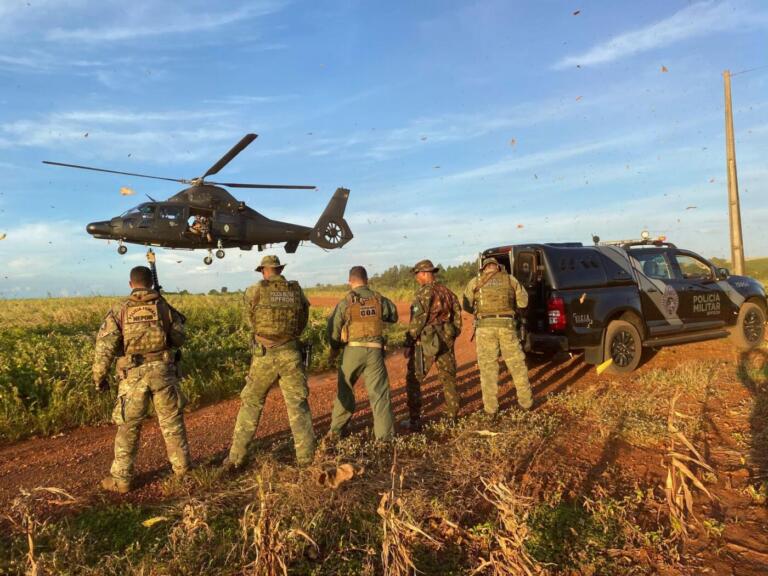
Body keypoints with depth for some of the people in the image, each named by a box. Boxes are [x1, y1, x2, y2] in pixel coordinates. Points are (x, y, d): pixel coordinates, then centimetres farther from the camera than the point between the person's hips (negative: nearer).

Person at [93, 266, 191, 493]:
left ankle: (121, 479, 18)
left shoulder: (119, 310, -1)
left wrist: (99, 377, 6)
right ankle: (181, 466, 27)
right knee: (172, 421, 16)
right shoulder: (164, 307, 2)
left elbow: (105, 346, -5)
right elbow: (179, 339, 8)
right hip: (163, 371, 1)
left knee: (128, 427, 12)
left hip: (134, 375, -1)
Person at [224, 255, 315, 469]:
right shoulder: (297, 291, 3)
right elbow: (302, 324, 10)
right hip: (291, 355, 1)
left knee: (251, 404, 13)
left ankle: (236, 458, 19)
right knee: (298, 405, 10)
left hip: (264, 355, -1)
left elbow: (251, 321, 10)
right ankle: (307, 457, 11)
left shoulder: (255, 291, -4)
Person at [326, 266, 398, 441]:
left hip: (352, 350, 0)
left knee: (345, 391, 17)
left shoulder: (345, 302, -6)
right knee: (379, 392, 4)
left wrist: (334, 349, 13)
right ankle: (385, 435, 2)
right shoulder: (379, 299, 1)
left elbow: (333, 328, -4)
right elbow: (393, 316, 17)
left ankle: (336, 430, 28)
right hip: (374, 351, 1)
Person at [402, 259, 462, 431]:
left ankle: (414, 421, 3)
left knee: (414, 380, 2)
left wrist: (408, 343, -12)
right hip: (446, 340, 7)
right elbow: (457, 316, 13)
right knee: (448, 378, 16)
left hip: (426, 342, -7)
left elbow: (416, 321, -17)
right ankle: (453, 415, 22)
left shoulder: (424, 292, -12)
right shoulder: (447, 292, 10)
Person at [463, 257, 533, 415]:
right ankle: (526, 401, 24)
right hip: (506, 325, 1)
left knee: (488, 366, 7)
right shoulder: (510, 279, 11)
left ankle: (491, 408, 9)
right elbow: (523, 302, 14)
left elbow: (466, 306, 12)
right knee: (517, 363, 14)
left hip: (485, 326, -1)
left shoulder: (475, 282, 9)